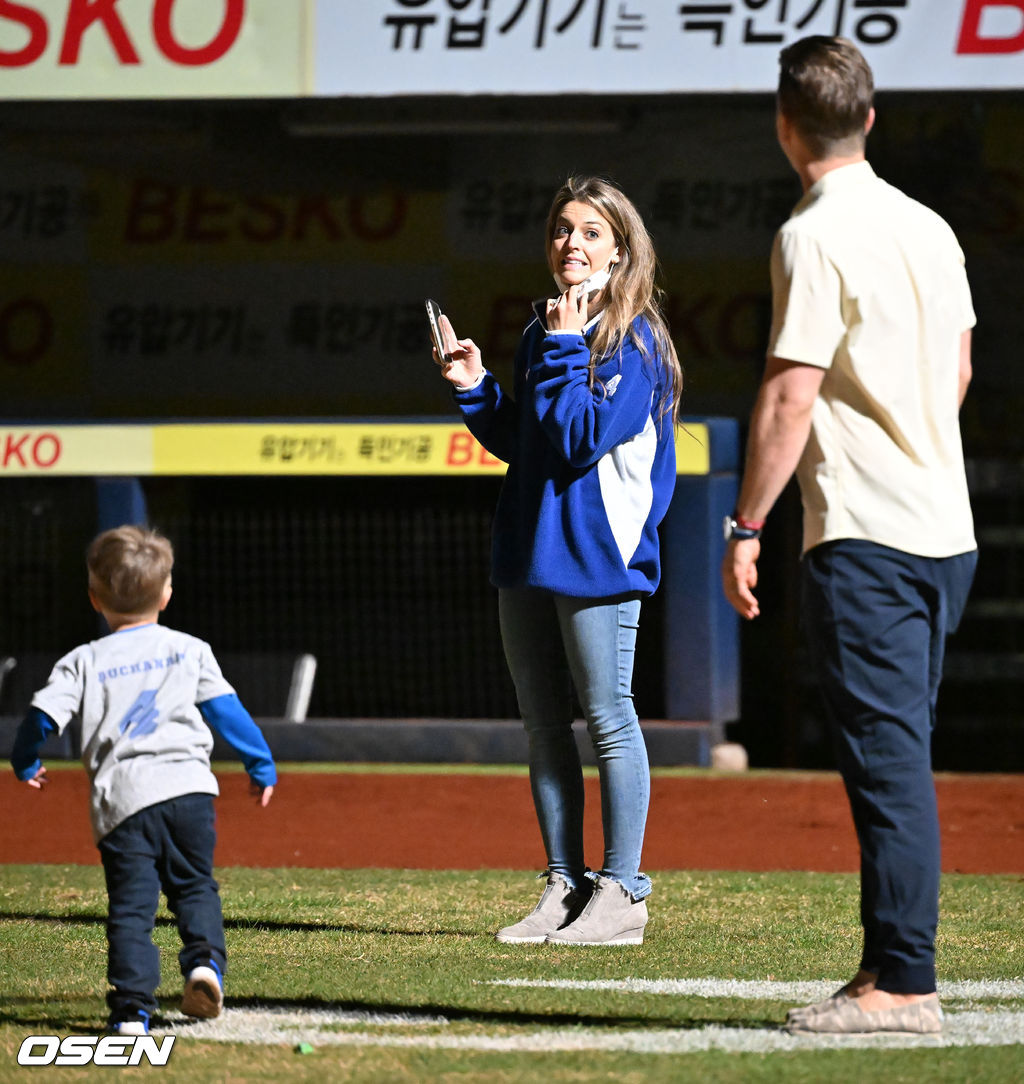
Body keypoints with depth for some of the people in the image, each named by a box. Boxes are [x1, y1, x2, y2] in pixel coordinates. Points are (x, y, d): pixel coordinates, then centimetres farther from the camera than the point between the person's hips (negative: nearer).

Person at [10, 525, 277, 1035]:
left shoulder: (83, 662, 8)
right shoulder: (190, 650, 11)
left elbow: (42, 716, 3)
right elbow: (226, 710, 11)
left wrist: (26, 763, 22)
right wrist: (260, 764, 22)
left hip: (122, 798, -1)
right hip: (189, 784, 1)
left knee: (131, 905, -1)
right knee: (195, 887, 16)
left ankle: (132, 1007, -13)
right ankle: (204, 958, -10)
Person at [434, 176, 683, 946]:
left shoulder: (634, 340, -8)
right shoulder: (541, 333, 14)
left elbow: (582, 436, -17)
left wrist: (564, 353, -12)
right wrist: (474, 390, 6)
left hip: (597, 553, -8)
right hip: (530, 549, 8)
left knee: (608, 717, -4)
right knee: (543, 725, 9)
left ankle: (621, 892, 0)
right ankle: (564, 887, 15)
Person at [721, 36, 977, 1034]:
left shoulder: (816, 237, -12)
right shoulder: (928, 228, 12)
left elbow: (791, 394, -16)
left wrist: (745, 526, -13)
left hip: (864, 539, -8)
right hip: (947, 531, 8)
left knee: (886, 760, -8)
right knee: (896, 758, 14)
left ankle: (903, 983, -9)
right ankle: (891, 965, 17)